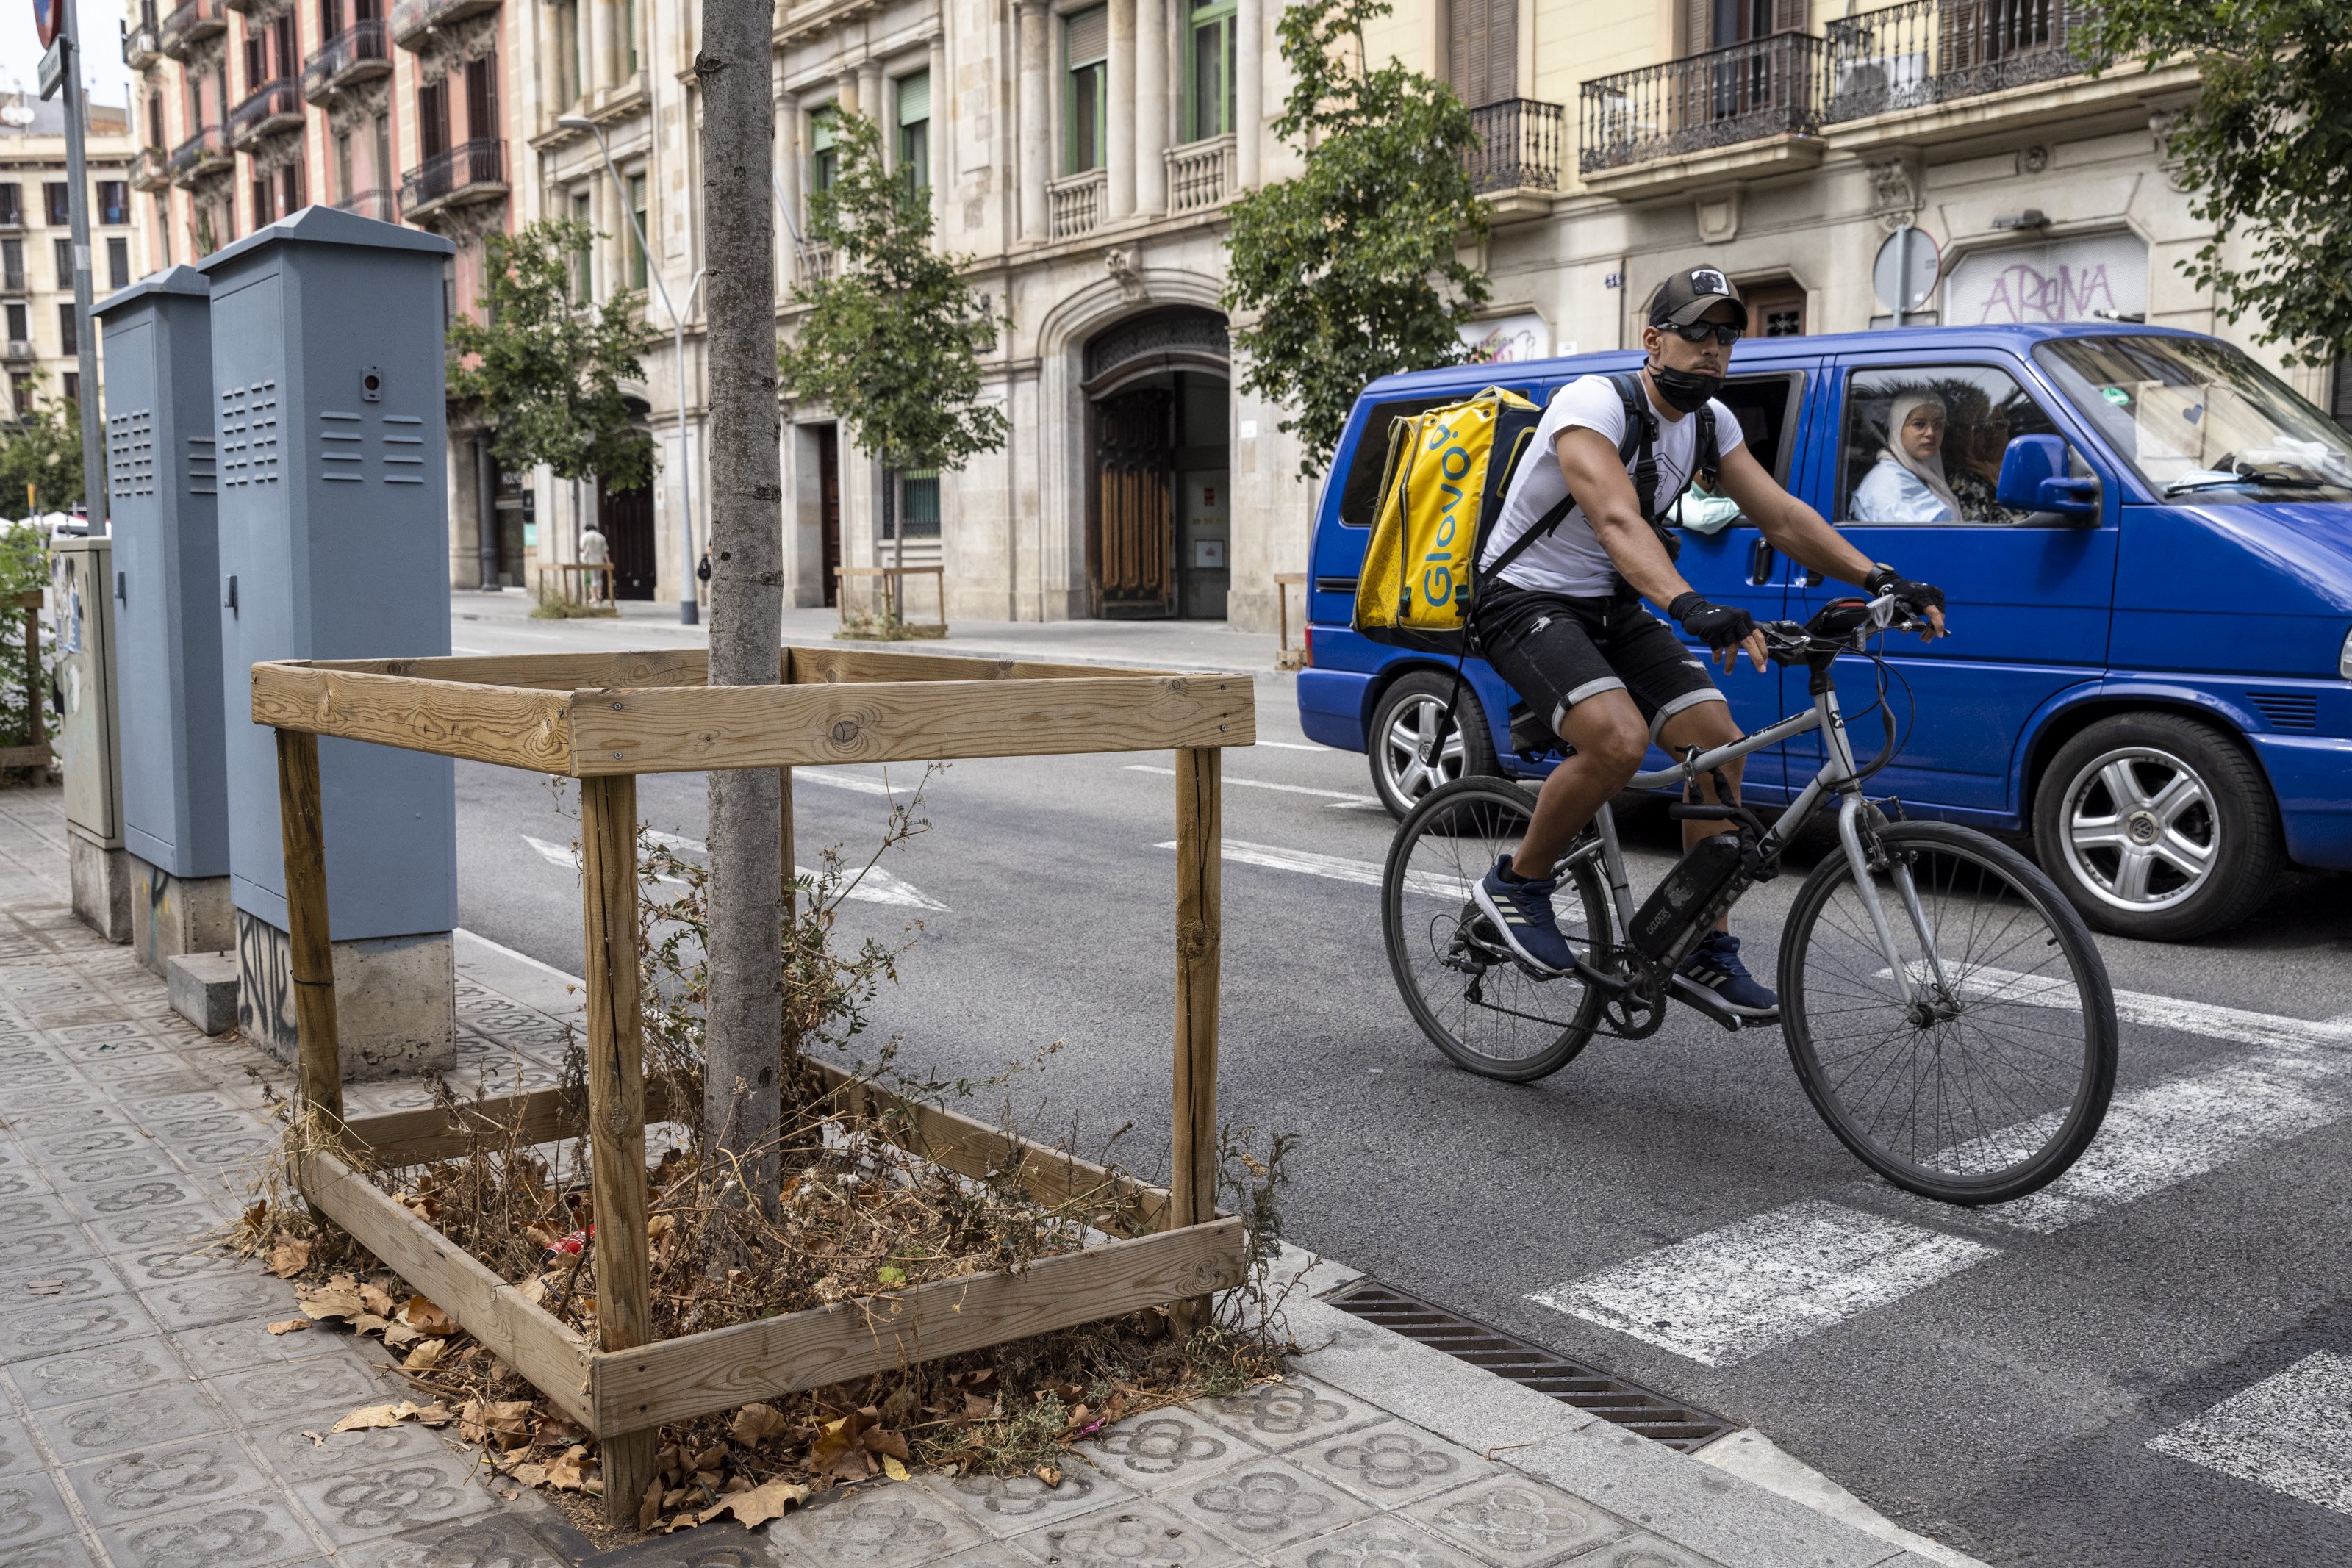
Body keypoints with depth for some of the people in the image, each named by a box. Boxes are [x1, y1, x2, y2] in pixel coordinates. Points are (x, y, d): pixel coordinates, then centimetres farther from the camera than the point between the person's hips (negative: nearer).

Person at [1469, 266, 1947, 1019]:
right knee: (1620, 738, -31)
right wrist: (1690, 606, -54)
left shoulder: (1710, 422, 3)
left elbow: (1780, 514, -1)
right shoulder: (1594, 404, -22)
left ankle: (1705, 947, 4)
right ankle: (1516, 883, -7)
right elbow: (1618, 519, -38)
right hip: (1526, 599, -8)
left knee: (1719, 740, -8)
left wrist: (1879, 577, -15)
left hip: (1611, 604, 8)